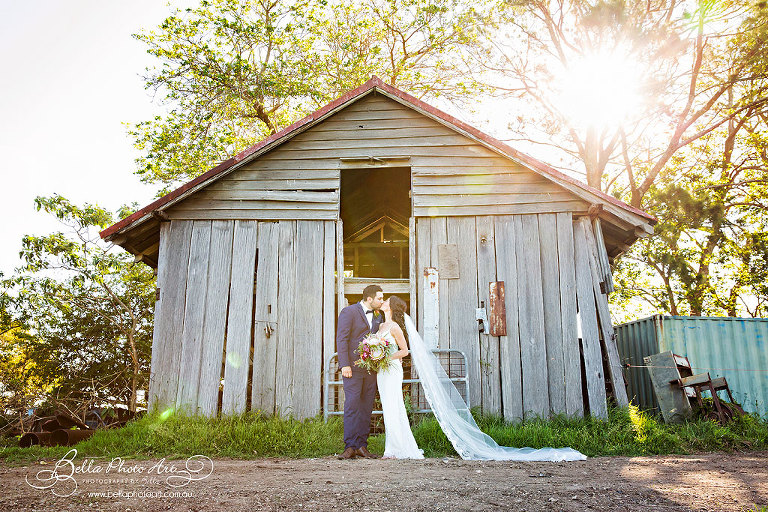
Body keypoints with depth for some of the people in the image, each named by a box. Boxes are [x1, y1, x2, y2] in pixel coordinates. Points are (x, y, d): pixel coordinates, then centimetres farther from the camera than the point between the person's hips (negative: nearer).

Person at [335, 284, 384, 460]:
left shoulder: (377, 316, 16)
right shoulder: (349, 312, -5)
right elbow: (341, 339, -10)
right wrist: (344, 365, -17)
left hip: (371, 368, 6)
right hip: (353, 368, -6)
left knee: (366, 408, 7)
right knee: (352, 406, -7)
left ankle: (362, 446, 13)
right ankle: (350, 447, -2)